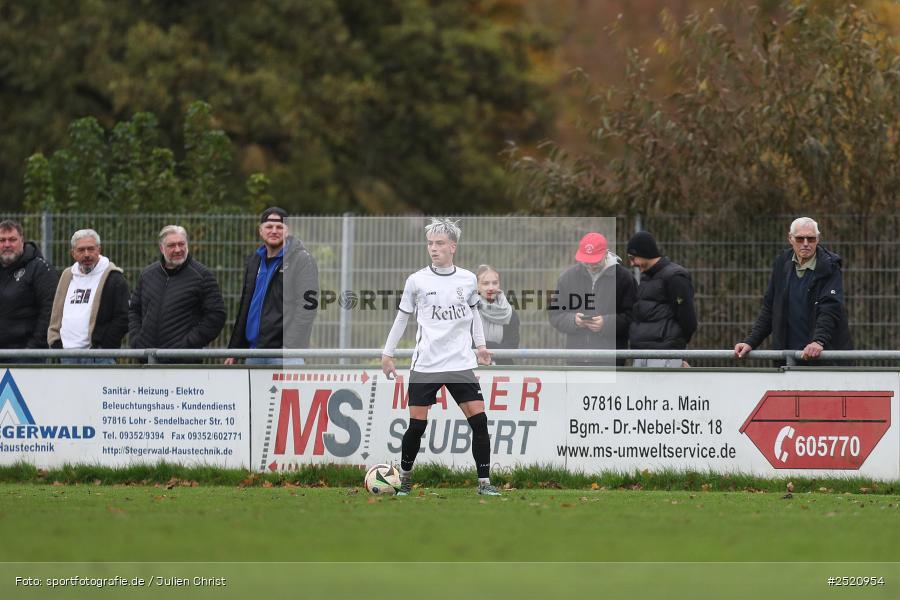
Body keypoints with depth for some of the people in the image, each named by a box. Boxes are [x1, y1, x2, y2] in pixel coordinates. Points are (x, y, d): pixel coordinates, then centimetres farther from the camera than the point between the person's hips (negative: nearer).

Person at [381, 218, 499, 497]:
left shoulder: (468, 279, 4)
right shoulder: (416, 281, -1)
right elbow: (402, 317, 9)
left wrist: (480, 344, 13)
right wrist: (388, 353, 10)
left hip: (461, 364, 2)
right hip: (425, 365, -2)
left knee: (479, 420, -8)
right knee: (417, 424, -4)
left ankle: (484, 482, -2)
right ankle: (404, 476, 18)